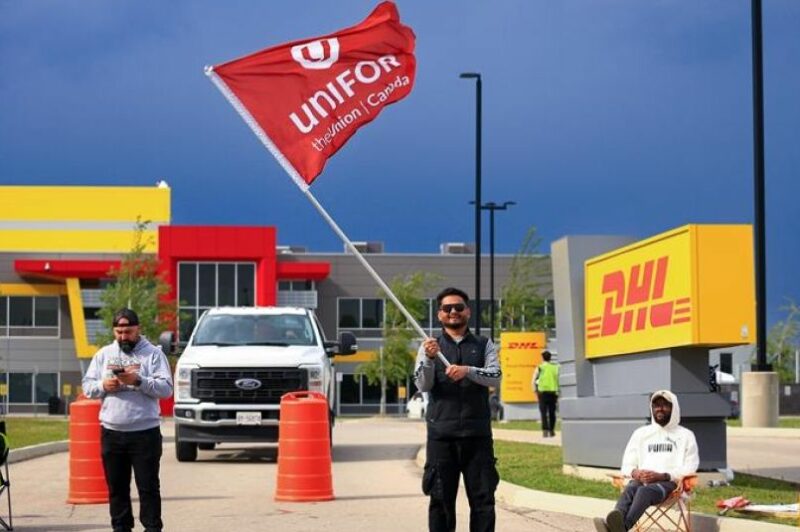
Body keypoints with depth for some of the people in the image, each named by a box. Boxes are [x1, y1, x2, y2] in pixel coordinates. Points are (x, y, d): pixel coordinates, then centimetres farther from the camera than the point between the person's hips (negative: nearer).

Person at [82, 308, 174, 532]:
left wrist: (139, 381, -20)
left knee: (148, 486, -2)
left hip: (145, 432, -4)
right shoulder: (104, 354, 12)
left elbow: (166, 388, -7)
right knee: (116, 486, 9)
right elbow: (87, 386, 11)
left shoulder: (153, 353, 1)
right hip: (111, 432, 4)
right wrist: (103, 386, -10)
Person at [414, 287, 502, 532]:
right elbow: (423, 385, -1)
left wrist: (468, 371, -19)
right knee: (441, 498, 1)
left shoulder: (484, 345, 13)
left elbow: (495, 378, -2)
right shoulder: (430, 346, 10)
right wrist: (429, 359, -19)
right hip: (441, 432, -1)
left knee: (483, 497, 0)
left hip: (477, 433, 1)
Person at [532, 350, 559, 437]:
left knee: (543, 412, -1)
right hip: (553, 392, 2)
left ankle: (545, 430, -12)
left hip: (543, 392, -2)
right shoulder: (555, 367, 4)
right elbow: (558, 380, 0)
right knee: (552, 412, 12)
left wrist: (535, 391, 7)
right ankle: (552, 430, 17)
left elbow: (534, 380, -3)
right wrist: (558, 392, 6)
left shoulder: (540, 368, 0)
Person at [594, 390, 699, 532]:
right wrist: (635, 473, -7)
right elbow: (627, 465, 18)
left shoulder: (686, 435, 14)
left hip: (670, 482, -3)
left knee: (645, 491, -39)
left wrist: (662, 476, -13)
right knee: (630, 489, -36)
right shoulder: (640, 433, 22)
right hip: (641, 481, 3)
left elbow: (689, 469, 3)